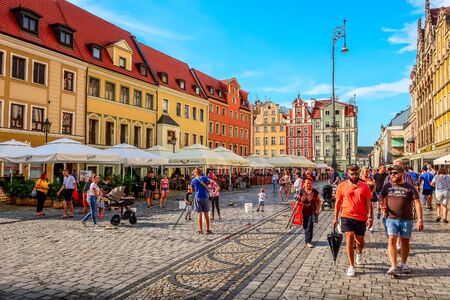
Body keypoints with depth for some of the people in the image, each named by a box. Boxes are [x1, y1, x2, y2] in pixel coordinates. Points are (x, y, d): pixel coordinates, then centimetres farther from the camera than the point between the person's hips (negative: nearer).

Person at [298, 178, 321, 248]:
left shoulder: (315, 192, -2)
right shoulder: (302, 192, -1)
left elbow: (318, 201, 6)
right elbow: (298, 201, 4)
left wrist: (318, 209, -4)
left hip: (312, 212, -1)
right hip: (304, 212, 2)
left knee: (310, 227, -7)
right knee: (305, 226, 12)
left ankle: (308, 241, -1)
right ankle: (307, 239, 33)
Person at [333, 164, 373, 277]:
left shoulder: (364, 187, -1)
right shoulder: (342, 186, 0)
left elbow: (368, 203, 1)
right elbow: (338, 203, 6)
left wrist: (370, 217, -8)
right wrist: (335, 218, 6)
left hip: (361, 218, 1)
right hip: (347, 217, -1)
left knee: (360, 241, 15)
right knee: (349, 238, -12)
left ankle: (359, 252, 51)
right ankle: (351, 266, -1)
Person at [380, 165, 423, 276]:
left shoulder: (410, 187, -4)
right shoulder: (387, 186, 3)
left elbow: (417, 203, -6)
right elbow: (381, 198, 19)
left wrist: (420, 219, -12)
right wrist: (384, 208, 4)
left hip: (406, 219, -1)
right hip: (391, 219, 1)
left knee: (405, 242, 11)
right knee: (392, 240, -10)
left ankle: (403, 264, 30)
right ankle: (393, 267, -11)